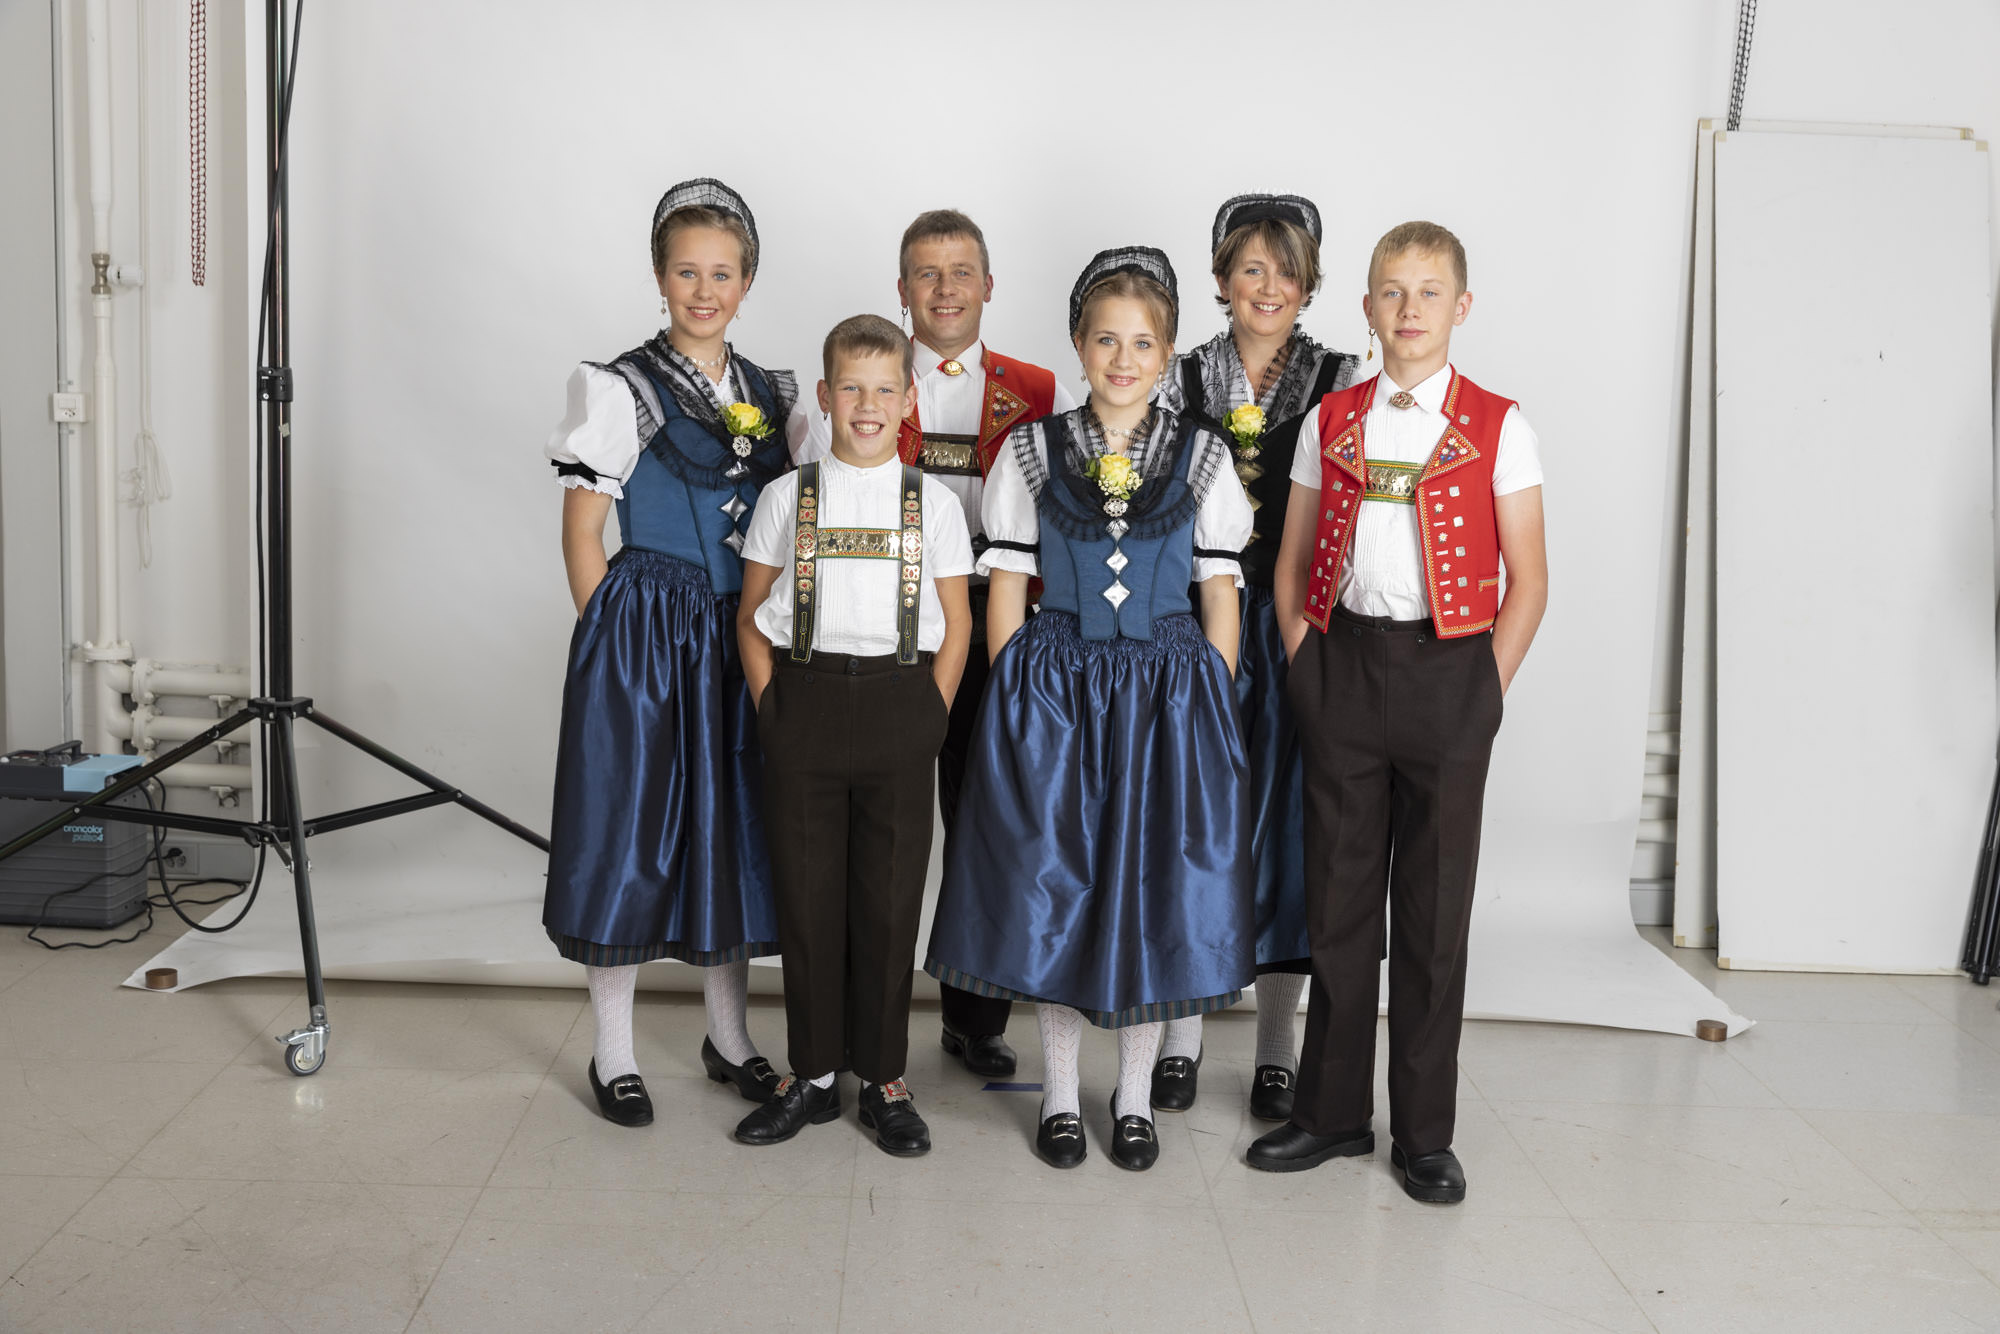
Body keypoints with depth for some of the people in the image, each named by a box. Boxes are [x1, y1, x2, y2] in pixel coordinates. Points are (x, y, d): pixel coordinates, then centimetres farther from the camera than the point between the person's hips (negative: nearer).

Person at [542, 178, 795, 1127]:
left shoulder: (772, 395, 10)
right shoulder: (622, 390, -6)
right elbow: (581, 532, -5)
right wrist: (615, 640, -10)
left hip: (742, 643, 5)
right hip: (644, 639, -5)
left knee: (734, 825, 11)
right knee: (628, 828, 1)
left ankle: (729, 1036, 26)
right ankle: (613, 1052, 15)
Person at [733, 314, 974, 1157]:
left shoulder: (934, 503, 4)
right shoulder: (787, 497, 5)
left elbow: (956, 625, 7)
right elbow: (752, 618, 8)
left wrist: (929, 718, -2)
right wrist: (773, 710, -1)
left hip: (898, 700, -1)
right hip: (804, 697, 1)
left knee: (890, 899, 4)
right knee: (806, 894, 6)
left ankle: (885, 1080, 17)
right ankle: (813, 1074, 20)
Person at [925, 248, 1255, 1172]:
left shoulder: (1202, 457, 4)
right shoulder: (1032, 451, 2)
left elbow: (1219, 593, 4)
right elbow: (1005, 587, 3)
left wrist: (1210, 707, -2)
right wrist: (1018, 702, -3)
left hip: (1167, 695, 0)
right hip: (1052, 691, 0)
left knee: (1155, 894, 5)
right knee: (1054, 890, 5)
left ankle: (1134, 1096, 22)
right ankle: (1059, 1094, 22)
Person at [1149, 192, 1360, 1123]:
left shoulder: (1339, 381, 5)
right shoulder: (1182, 381, 7)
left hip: (1297, 624, 0)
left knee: (1285, 815, 4)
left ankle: (1276, 1048, 16)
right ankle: (1181, 1036, 17)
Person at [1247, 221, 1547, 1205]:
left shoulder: (1498, 428, 0)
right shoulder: (1331, 422, 8)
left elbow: (1527, 579, 0)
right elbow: (1292, 563, 12)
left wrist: (1484, 692, -6)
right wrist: (1305, 669, 3)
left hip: (1448, 668, -2)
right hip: (1345, 663, 2)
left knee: (1435, 907, 4)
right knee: (1339, 896, 9)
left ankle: (1425, 1133, 17)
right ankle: (1332, 1111, 23)